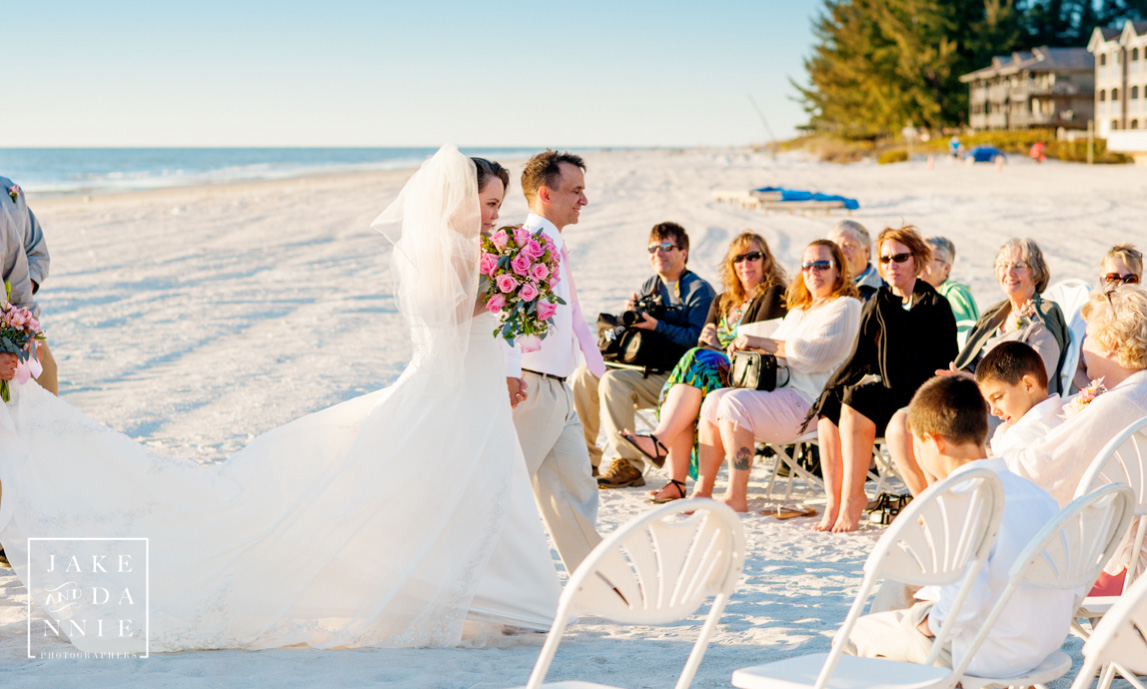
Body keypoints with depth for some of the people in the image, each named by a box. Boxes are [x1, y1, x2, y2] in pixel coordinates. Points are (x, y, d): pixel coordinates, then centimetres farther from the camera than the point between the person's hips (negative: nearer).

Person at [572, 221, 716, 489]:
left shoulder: (699, 291, -5)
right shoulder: (650, 286, 19)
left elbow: (697, 339, -17)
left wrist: (657, 326, -23)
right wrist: (630, 314, -2)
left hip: (675, 376, -8)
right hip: (645, 369, 8)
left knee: (613, 381, -29)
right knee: (584, 376, -9)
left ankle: (629, 466, -28)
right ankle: (585, 456, -1)